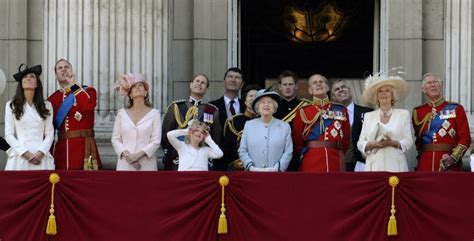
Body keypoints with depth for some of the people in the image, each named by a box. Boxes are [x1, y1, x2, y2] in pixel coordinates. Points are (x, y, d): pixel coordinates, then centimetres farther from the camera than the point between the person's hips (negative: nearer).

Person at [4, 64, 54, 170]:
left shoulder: (46, 106, 13)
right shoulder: (11, 105, 7)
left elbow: (50, 134, 8)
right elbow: (9, 135, 2)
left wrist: (40, 153, -9)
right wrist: (25, 153, -9)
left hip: (41, 157, 1)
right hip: (20, 156, -1)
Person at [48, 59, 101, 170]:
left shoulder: (88, 91, 6)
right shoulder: (53, 98, 12)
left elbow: (88, 107, -18)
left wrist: (73, 84, -8)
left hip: (83, 146, -3)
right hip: (62, 147, 3)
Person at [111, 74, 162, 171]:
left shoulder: (154, 114, 5)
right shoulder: (122, 114, 12)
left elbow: (156, 141, -1)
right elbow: (115, 139, 9)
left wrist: (139, 155, -14)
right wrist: (126, 154, -9)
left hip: (146, 164, -1)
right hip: (125, 164, 1)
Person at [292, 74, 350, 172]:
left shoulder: (341, 110, 10)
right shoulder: (303, 112, 5)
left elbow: (346, 139, 14)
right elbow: (297, 142, 8)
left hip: (336, 164, 2)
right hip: (311, 164, -2)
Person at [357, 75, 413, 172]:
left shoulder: (403, 114, 10)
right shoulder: (368, 116, 14)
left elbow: (408, 142, 2)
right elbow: (360, 144, 8)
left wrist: (392, 143, -15)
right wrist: (374, 144, -12)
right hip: (374, 165, 1)